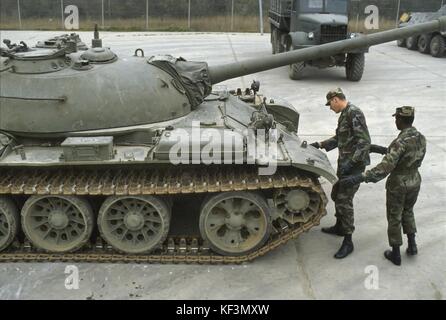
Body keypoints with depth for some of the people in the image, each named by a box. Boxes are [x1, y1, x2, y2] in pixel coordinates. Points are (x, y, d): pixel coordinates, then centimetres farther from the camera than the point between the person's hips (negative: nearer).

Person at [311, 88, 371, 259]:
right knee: (336, 195, 20)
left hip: (354, 165, -10)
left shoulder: (354, 113, -18)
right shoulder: (344, 115, 12)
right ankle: (339, 227, 39)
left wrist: (350, 162, -28)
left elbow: (364, 141, -24)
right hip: (344, 163, 10)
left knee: (344, 200, -9)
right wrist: (320, 145, 18)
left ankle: (348, 242, 0)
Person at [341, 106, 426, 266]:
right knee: (408, 212, 29)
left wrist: (360, 178, -39)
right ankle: (412, 246, 34)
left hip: (398, 185, -6)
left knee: (394, 218, 11)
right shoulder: (421, 138, -5)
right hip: (414, 181, 7)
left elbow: (385, 168, -35)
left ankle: (395, 254, 23)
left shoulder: (400, 142, -28)